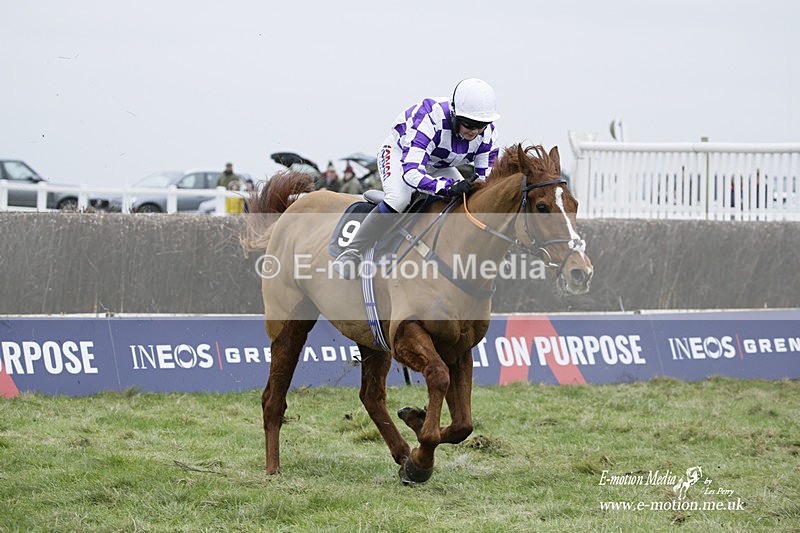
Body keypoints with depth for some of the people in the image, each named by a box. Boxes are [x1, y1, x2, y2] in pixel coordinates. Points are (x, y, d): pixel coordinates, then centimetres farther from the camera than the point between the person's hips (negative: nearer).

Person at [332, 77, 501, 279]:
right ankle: (351, 254, -26)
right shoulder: (430, 121, -42)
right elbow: (411, 172, -49)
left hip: (439, 166, 6)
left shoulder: (487, 133, -24)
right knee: (399, 199, -33)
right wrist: (448, 187, -62)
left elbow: (486, 177, -16)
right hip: (400, 152, -6)